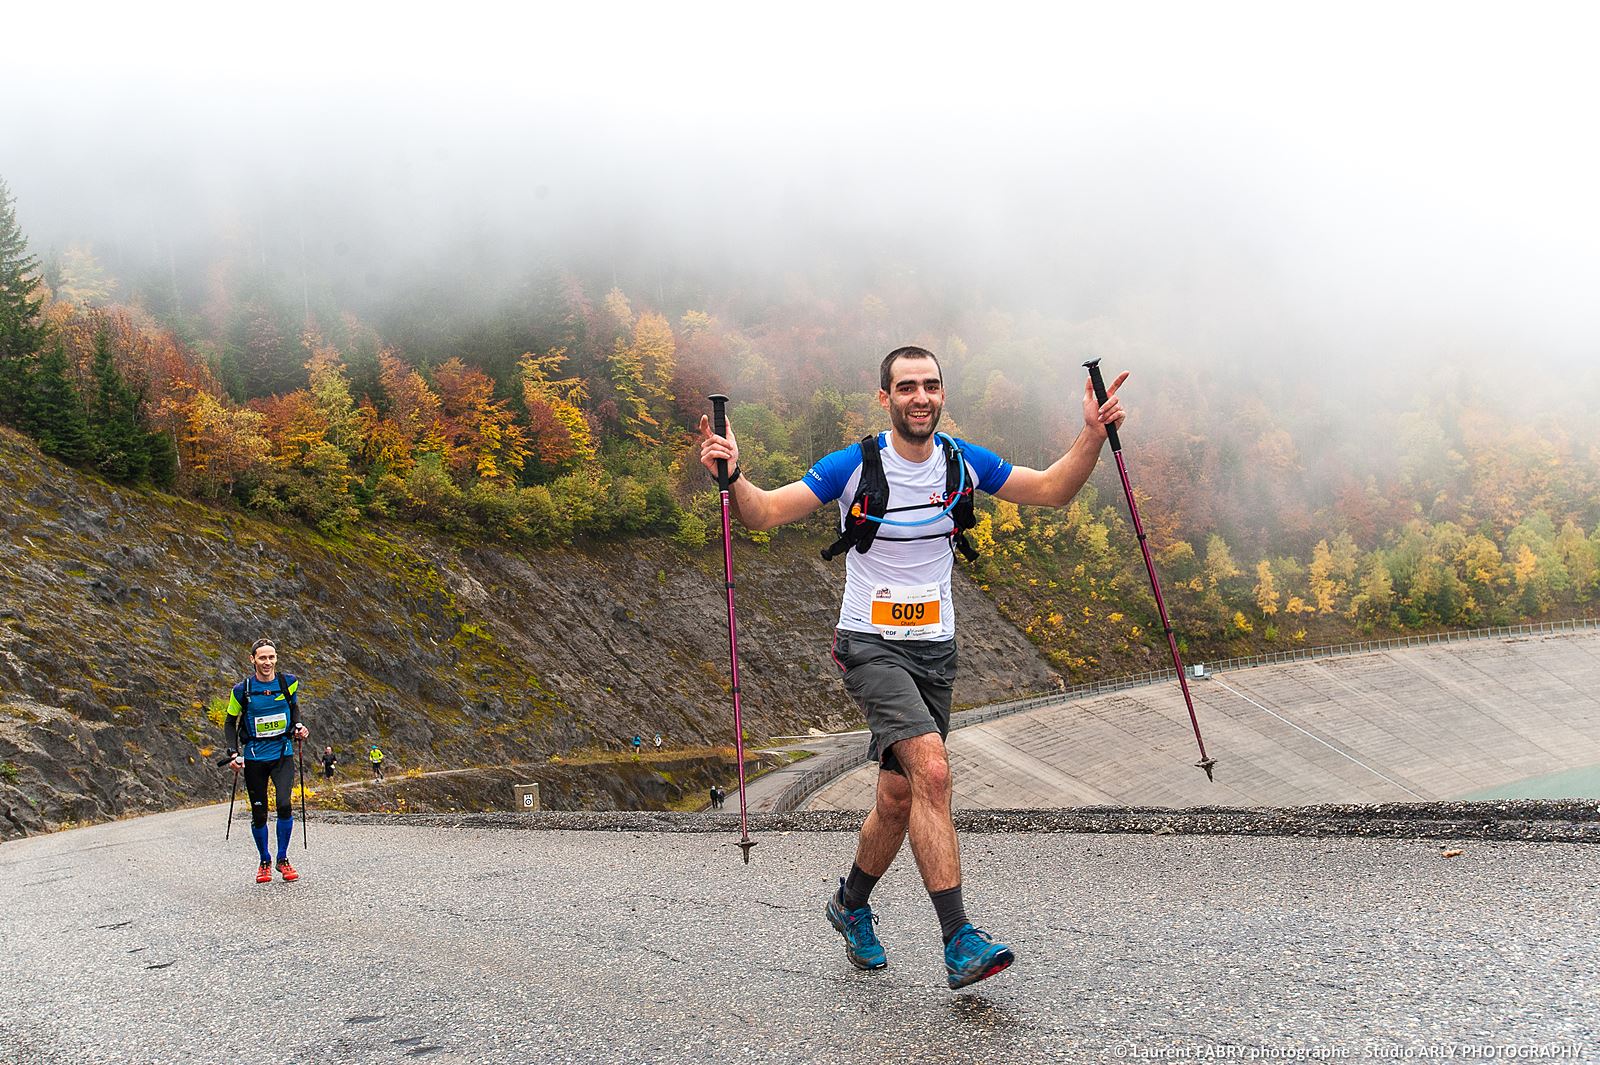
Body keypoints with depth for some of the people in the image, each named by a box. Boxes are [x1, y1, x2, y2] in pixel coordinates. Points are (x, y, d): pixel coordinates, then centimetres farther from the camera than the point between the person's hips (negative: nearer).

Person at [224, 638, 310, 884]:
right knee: (259, 814, 4)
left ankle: (283, 859, 2)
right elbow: (230, 723, 4)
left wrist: (298, 725, 1)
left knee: (285, 805, -17)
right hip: (254, 757, 0)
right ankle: (264, 862, 26)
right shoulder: (242, 690, -7)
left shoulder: (288, 682, -2)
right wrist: (234, 754, -8)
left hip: (283, 754, 0)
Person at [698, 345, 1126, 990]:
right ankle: (959, 941, -22)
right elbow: (766, 513, -12)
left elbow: (1051, 491, 7)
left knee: (899, 798, 11)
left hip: (935, 647, 5)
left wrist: (1092, 436, -8)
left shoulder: (965, 463, 1)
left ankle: (851, 906, 37)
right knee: (932, 771, -24)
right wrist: (732, 478, -32)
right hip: (872, 645, -5)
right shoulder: (854, 466, -11)